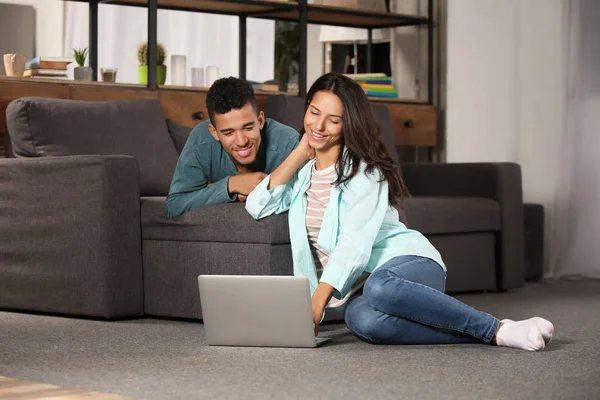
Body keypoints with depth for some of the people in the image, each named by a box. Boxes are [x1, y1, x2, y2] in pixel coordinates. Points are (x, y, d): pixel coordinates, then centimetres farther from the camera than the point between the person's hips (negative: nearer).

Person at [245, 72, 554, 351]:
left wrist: (316, 304, -27)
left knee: (379, 287, -44)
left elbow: (354, 244, -16)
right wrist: (300, 152, 4)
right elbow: (257, 207, 3)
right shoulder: (304, 171, 17)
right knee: (362, 320, -38)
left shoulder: (365, 172, -4)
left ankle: (499, 330, -33)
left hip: (410, 262, -3)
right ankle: (490, 335, -32)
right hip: (359, 285, 4)